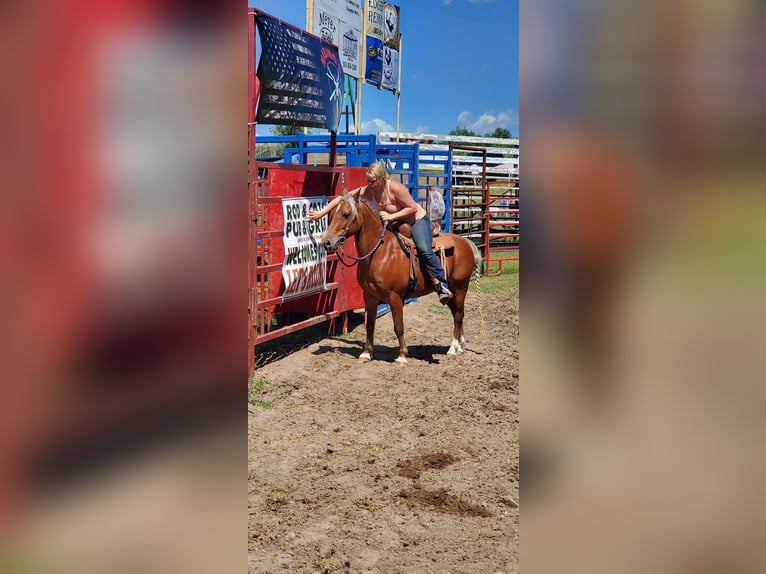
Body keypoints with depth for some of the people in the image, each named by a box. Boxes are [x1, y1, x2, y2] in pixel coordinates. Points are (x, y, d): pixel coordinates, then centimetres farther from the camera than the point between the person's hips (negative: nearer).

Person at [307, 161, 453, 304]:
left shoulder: (395, 188, -29)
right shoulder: (367, 191, -14)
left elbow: (413, 208, -22)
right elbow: (340, 200, -12)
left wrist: (392, 216, -31)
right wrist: (320, 213, -15)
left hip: (417, 220, -7)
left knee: (424, 250, -27)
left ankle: (442, 284, -19)